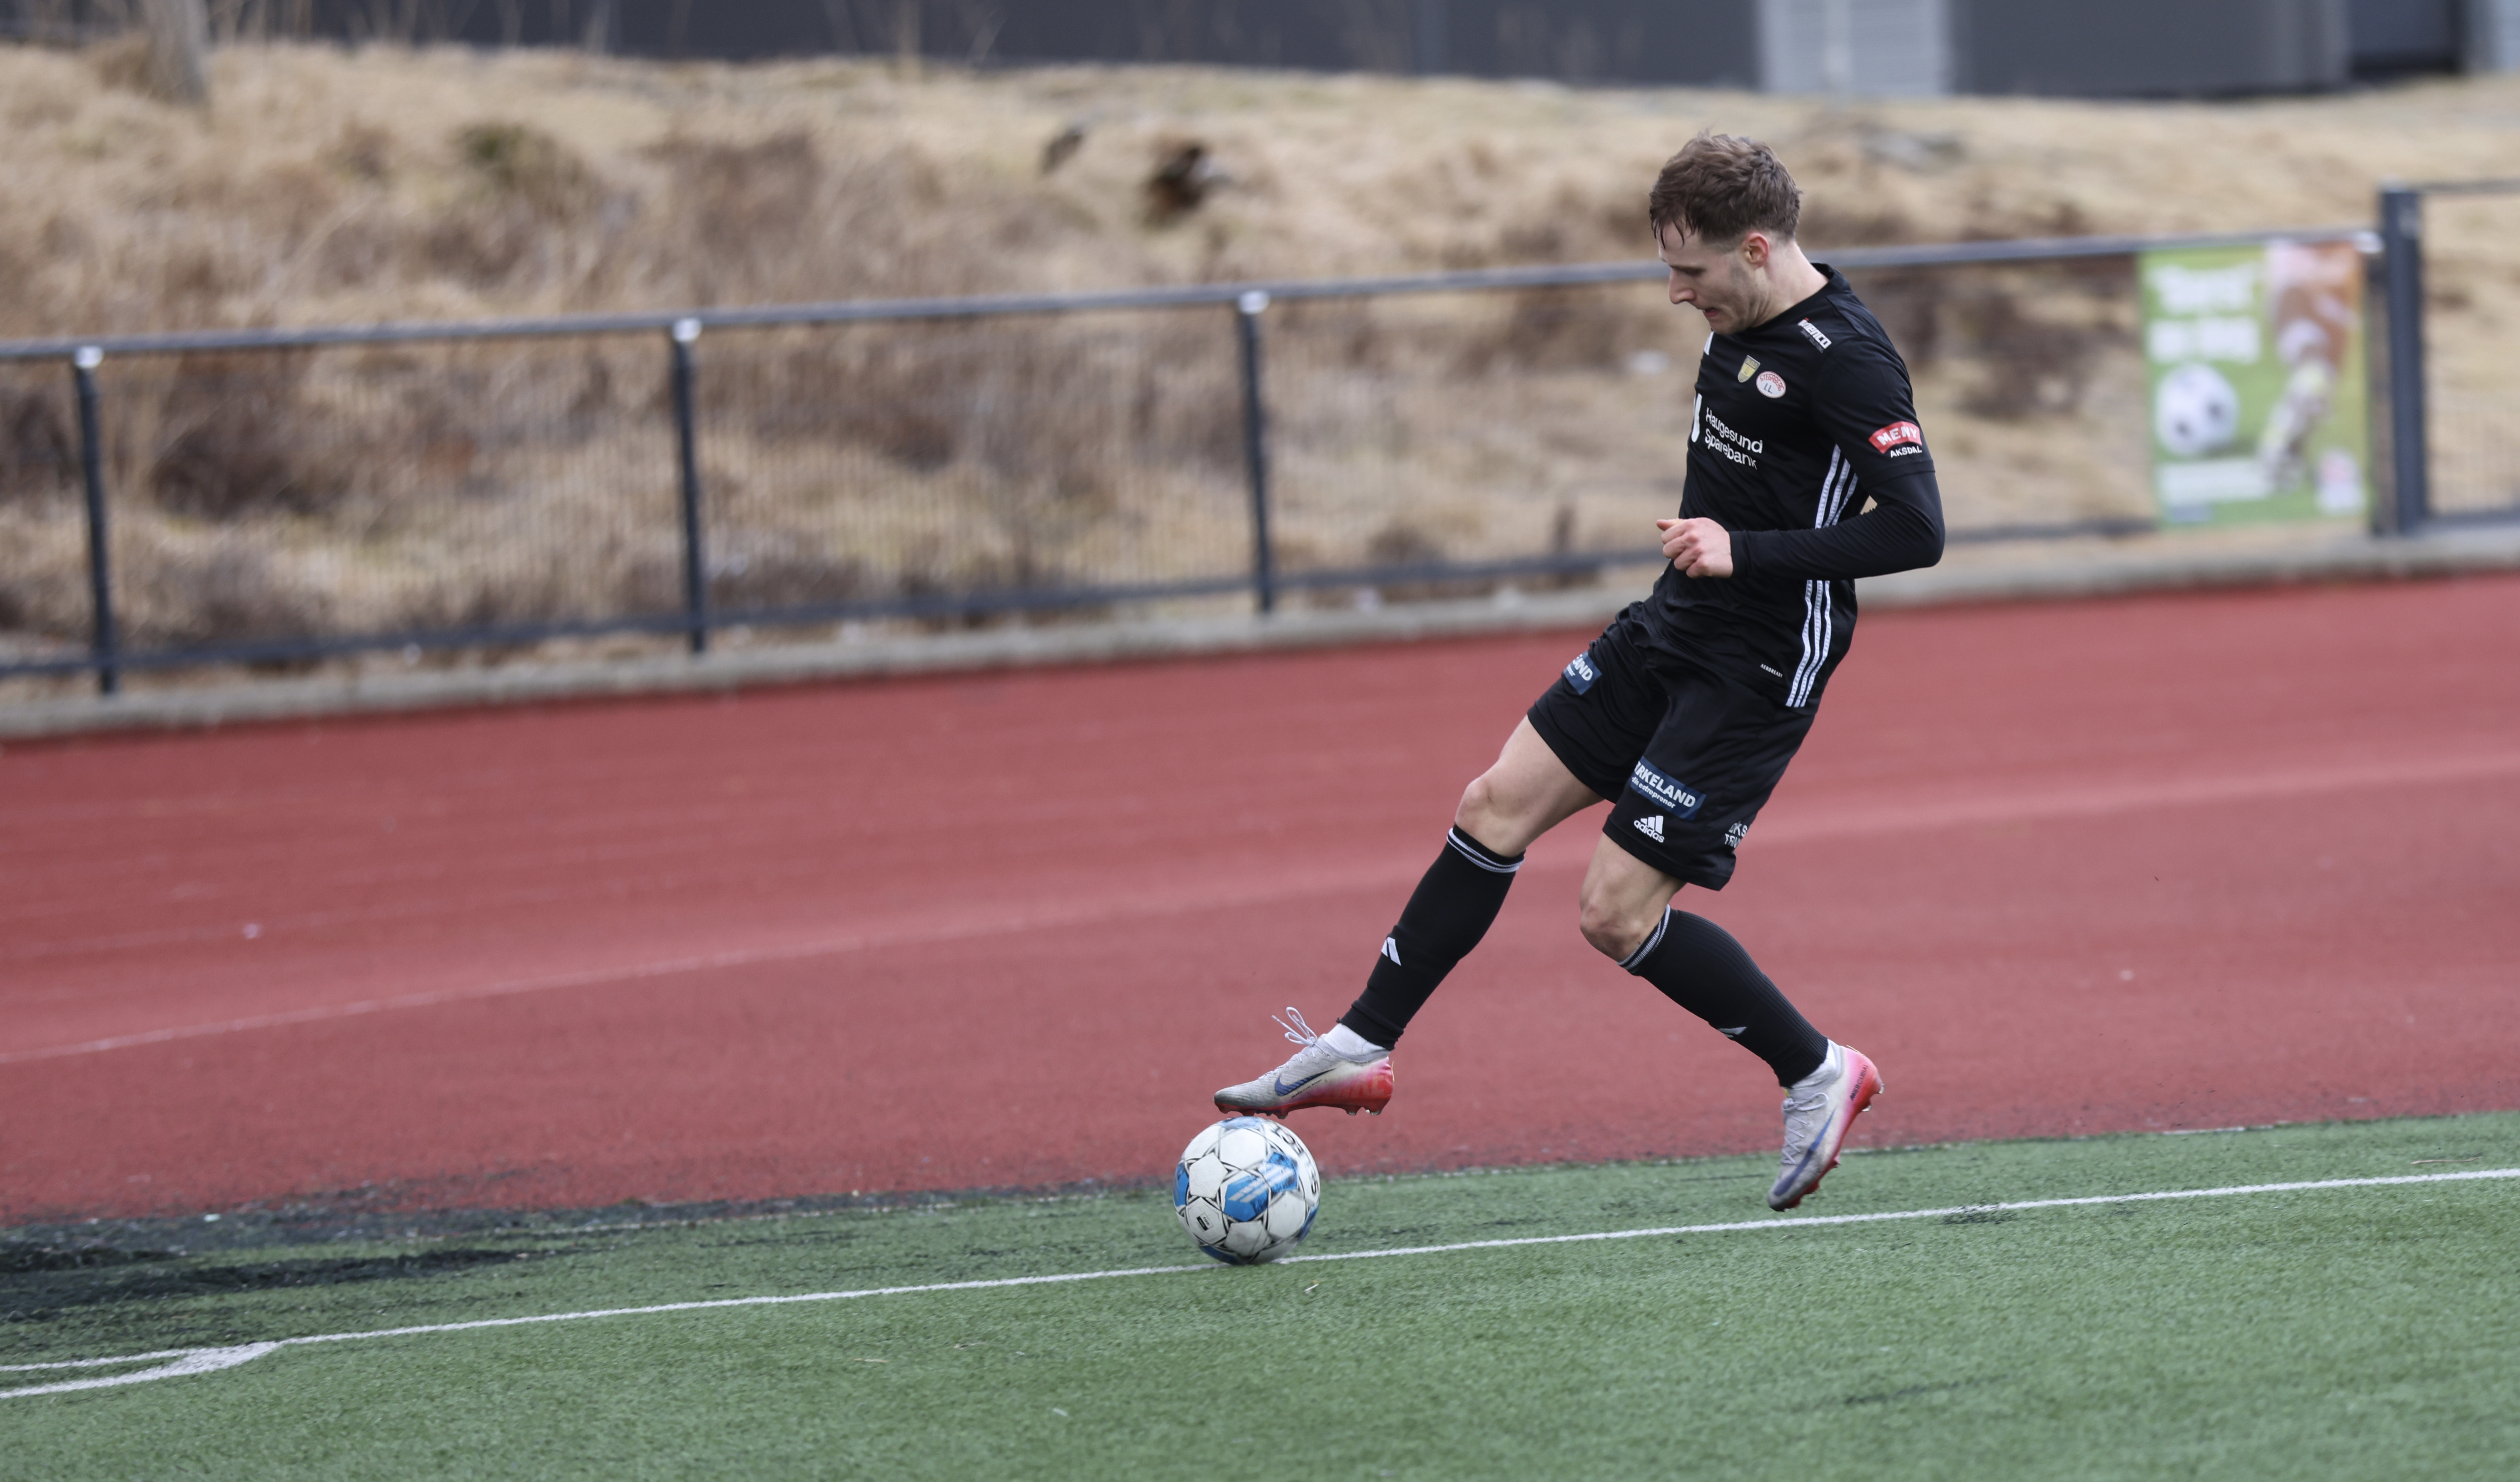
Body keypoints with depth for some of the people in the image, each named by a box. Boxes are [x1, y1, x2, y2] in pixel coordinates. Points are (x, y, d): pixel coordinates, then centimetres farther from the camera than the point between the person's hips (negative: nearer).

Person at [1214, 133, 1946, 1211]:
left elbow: (1917, 532, -29)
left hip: (1754, 675, -9)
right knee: (1495, 809, 7)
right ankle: (1362, 1049, 17)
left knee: (1617, 914, -8)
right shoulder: (1744, 323, 4)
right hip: (1671, 631, 9)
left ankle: (1818, 1075, 9)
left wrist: (1747, 552, -30)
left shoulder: (1844, 358, -23)